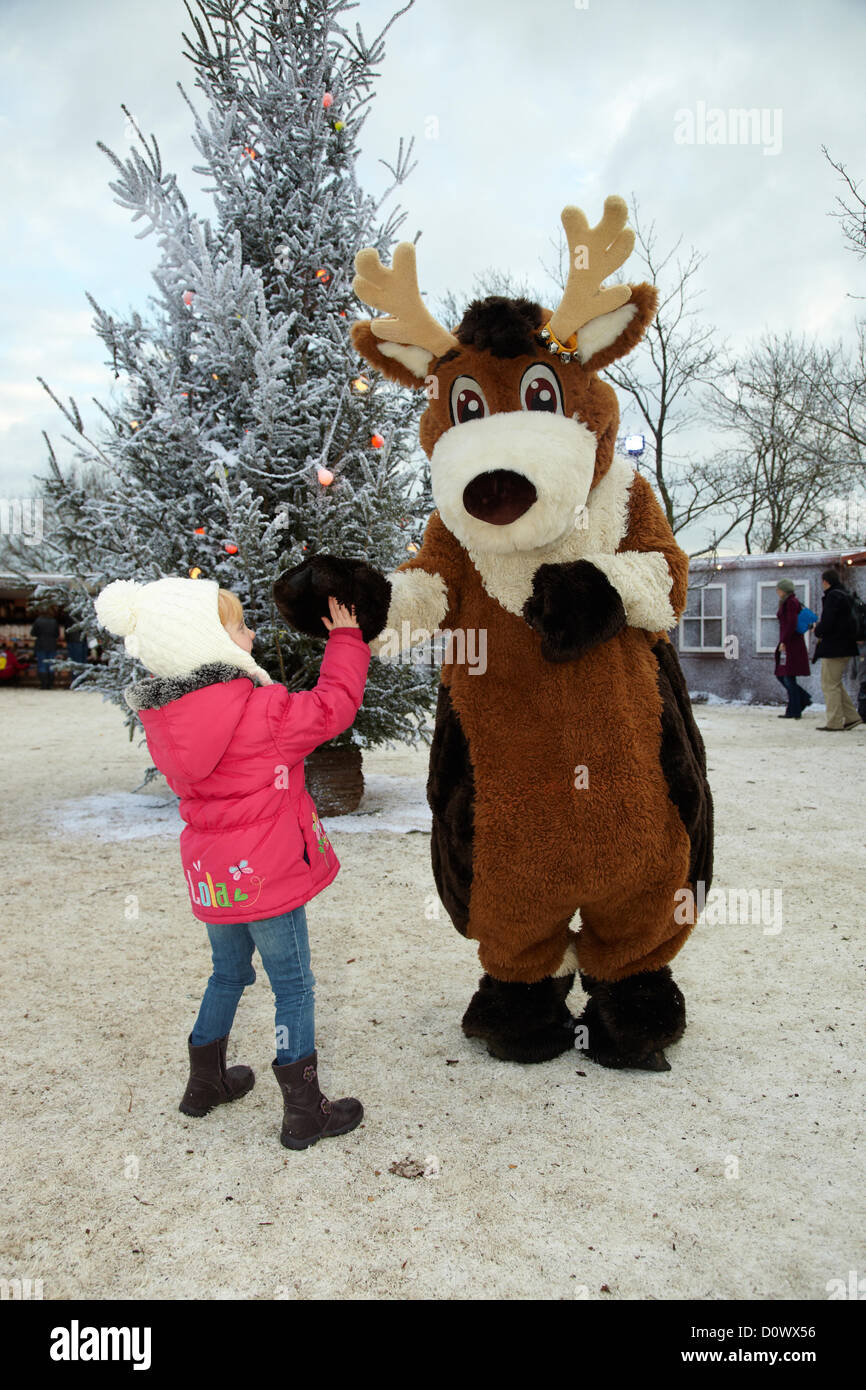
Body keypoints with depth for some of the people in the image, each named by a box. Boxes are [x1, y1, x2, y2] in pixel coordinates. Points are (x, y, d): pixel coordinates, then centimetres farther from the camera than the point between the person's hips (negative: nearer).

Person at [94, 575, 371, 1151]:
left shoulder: (165, 717, -2)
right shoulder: (261, 714, -23)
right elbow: (332, 707, -13)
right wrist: (347, 639, -1)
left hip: (215, 877, 7)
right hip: (268, 876, -7)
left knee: (229, 973, 27)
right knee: (294, 985, 7)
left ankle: (206, 1081, 43)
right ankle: (304, 1112, 16)